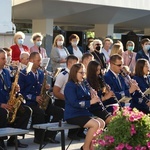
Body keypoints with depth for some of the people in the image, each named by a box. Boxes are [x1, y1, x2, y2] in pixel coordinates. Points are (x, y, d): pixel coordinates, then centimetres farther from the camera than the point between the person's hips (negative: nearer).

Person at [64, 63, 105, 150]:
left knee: (102, 123, -7)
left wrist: (92, 97, -4)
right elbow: (74, 103, -22)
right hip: (73, 115, -9)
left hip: (83, 113, 9)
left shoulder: (82, 85, 15)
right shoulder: (70, 86, -12)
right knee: (95, 124, -25)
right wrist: (90, 102, -25)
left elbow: (86, 98, 18)